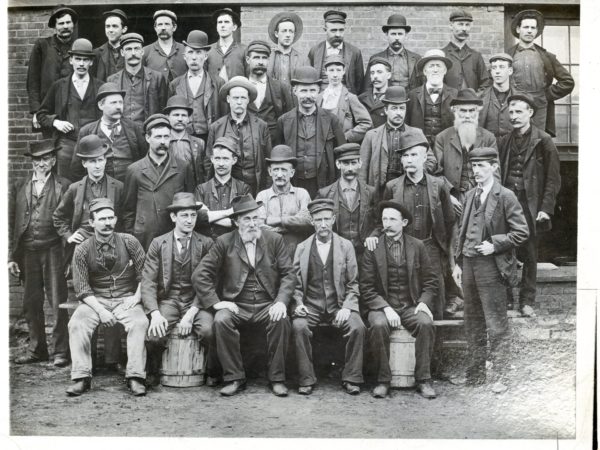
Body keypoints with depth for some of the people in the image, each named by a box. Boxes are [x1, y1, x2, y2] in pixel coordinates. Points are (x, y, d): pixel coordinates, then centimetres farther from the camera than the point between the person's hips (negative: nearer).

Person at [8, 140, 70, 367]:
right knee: (31, 303, 9)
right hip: (27, 251, 4)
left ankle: (61, 351, 7)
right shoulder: (18, 187, 12)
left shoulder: (63, 186, 3)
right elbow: (11, 222, 10)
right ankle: (36, 349, 21)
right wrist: (11, 256, 4)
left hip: (53, 250, -4)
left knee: (58, 303, -1)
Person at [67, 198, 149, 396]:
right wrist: (100, 310, -16)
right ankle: (81, 377, -22)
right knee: (76, 324, -27)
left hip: (126, 299, -1)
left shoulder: (129, 242, 0)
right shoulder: (82, 250, -1)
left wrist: (136, 297, -10)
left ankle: (135, 376, -27)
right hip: (95, 300, 1)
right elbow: (82, 288, -3)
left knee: (140, 322, -30)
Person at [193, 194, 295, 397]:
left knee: (282, 321, -31)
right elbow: (199, 275, 0)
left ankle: (277, 378, -12)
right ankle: (234, 378, -14)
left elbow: (288, 274, 3)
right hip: (236, 305, 0)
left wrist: (281, 301, -14)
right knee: (221, 321, -31)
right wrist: (215, 303, -11)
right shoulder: (224, 242, 3)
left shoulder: (274, 240, 7)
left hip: (268, 305, 0)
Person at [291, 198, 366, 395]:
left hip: (339, 305, 0)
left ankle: (351, 379, -11)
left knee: (358, 327, -27)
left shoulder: (346, 246, 7)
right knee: (299, 326, -29)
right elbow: (296, 284, 9)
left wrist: (346, 307, -10)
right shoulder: (302, 248, 9)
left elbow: (353, 284, 5)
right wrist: (298, 304, -9)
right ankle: (306, 379, -16)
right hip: (310, 306, 0)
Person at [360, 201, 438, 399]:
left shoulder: (417, 246, 6)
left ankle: (423, 380, -17)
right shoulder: (372, 249, 1)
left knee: (426, 323, -29)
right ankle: (383, 381, -17)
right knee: (378, 325, -32)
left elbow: (430, 281, 9)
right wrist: (385, 308, -16)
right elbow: (367, 288, -2)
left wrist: (424, 302, -9)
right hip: (382, 306, -1)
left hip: (412, 306, 1)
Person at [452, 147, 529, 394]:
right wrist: (458, 263, 12)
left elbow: (521, 232, -6)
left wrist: (494, 244, -14)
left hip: (491, 265, -6)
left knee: (497, 326, -1)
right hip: (468, 263, 6)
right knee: (473, 323, 13)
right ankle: (475, 374, 23)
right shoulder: (470, 195, 13)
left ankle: (500, 377, 8)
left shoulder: (505, 197, -5)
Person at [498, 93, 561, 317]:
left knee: (529, 256, 5)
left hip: (531, 206, -3)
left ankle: (527, 301, 14)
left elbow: (553, 179, -3)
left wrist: (546, 208, -11)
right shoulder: (504, 142, 11)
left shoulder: (543, 141, -1)